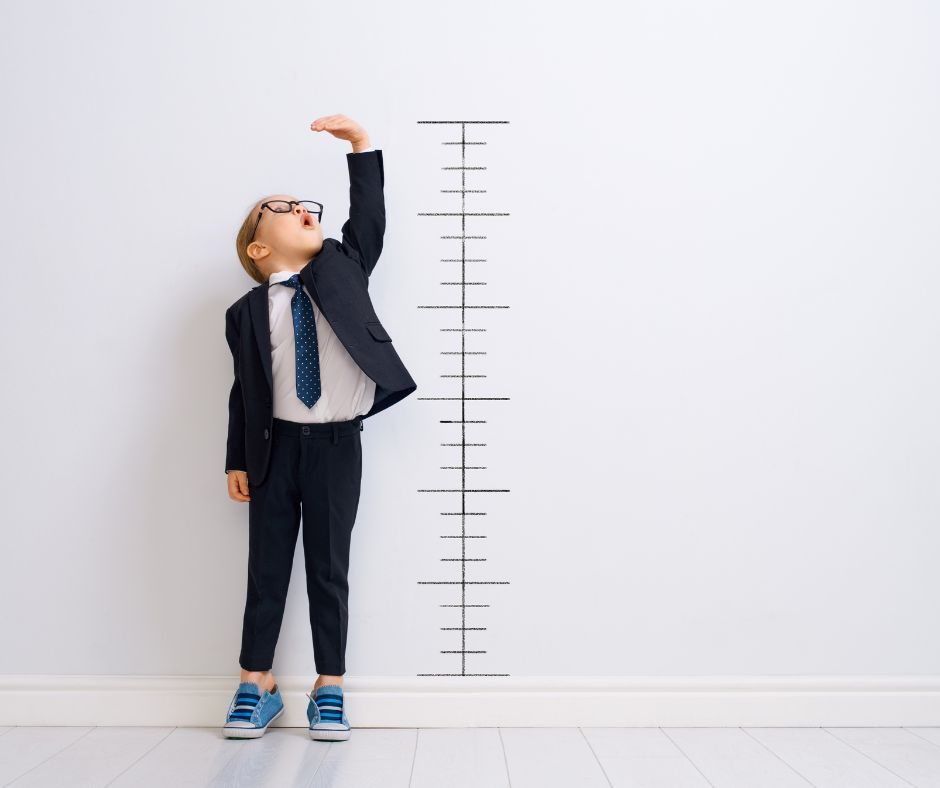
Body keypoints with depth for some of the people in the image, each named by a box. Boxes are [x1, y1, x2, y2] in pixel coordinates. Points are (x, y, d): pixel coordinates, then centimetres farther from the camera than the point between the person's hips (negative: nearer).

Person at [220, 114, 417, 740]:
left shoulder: (343, 265, 7)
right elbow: (244, 391, 4)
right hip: (277, 445, 0)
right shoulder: (247, 312, 2)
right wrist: (237, 460, 3)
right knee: (267, 567, 9)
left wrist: (361, 143, -5)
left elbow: (369, 217, -2)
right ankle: (256, 684, 23)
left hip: (338, 443, 0)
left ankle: (330, 689, 19)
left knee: (330, 569, 8)